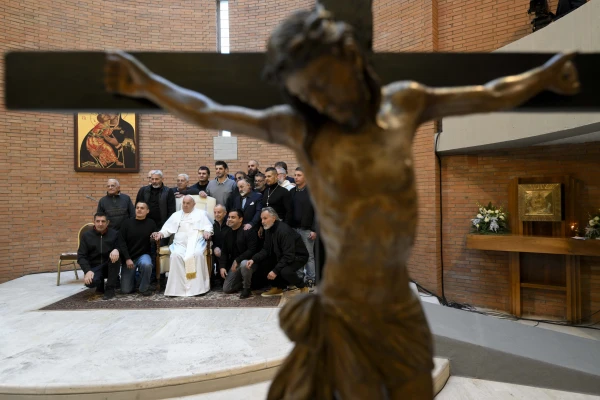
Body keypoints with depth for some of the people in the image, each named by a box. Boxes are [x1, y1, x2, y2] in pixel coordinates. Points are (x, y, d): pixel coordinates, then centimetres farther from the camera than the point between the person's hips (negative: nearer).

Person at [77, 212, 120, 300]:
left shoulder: (114, 234, -1)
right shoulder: (86, 236, 2)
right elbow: (81, 256, -3)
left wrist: (116, 250, -32)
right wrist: (87, 271, -20)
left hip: (110, 266, 0)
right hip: (94, 267, 0)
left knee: (115, 255, -32)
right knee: (90, 282, -32)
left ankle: (110, 288, -20)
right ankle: (100, 284, 10)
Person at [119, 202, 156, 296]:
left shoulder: (151, 223, -1)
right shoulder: (127, 223, -1)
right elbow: (121, 242, -4)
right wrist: (127, 259, -14)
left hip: (143, 255, -1)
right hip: (128, 257, 1)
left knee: (146, 264, -38)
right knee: (125, 290, -3)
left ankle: (144, 288, -13)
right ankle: (134, 276, 30)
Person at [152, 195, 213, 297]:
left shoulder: (201, 213, 19)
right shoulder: (176, 215, 26)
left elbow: (208, 226, 9)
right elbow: (167, 228, 18)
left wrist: (207, 232, -13)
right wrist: (160, 233, -3)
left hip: (196, 242, -2)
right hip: (180, 244, 2)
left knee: (197, 254, -35)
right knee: (176, 255, -31)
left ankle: (197, 287, -29)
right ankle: (177, 287, -27)